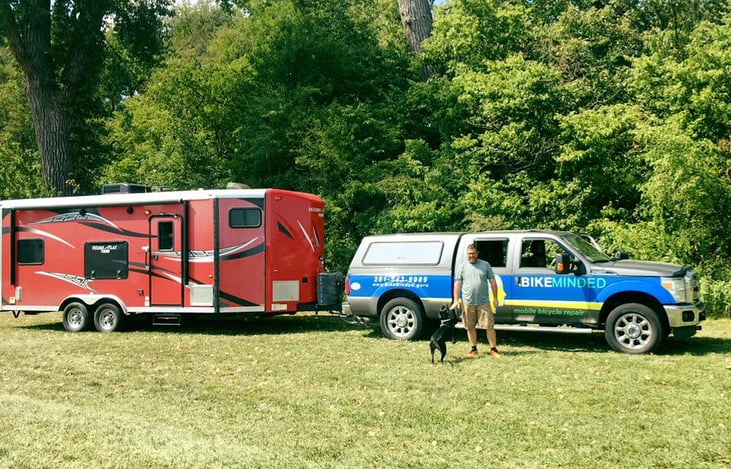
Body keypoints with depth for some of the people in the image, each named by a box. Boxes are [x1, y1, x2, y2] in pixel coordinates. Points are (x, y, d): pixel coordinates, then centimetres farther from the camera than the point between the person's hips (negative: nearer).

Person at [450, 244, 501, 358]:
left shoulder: (485, 265, 5)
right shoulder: (462, 266, 6)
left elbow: (492, 282, 7)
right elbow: (457, 284, 5)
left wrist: (495, 298, 3)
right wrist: (456, 300, -1)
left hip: (484, 302, -1)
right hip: (468, 302, 1)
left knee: (490, 326, -2)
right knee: (470, 327, 7)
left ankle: (493, 349, 4)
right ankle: (473, 349, 19)